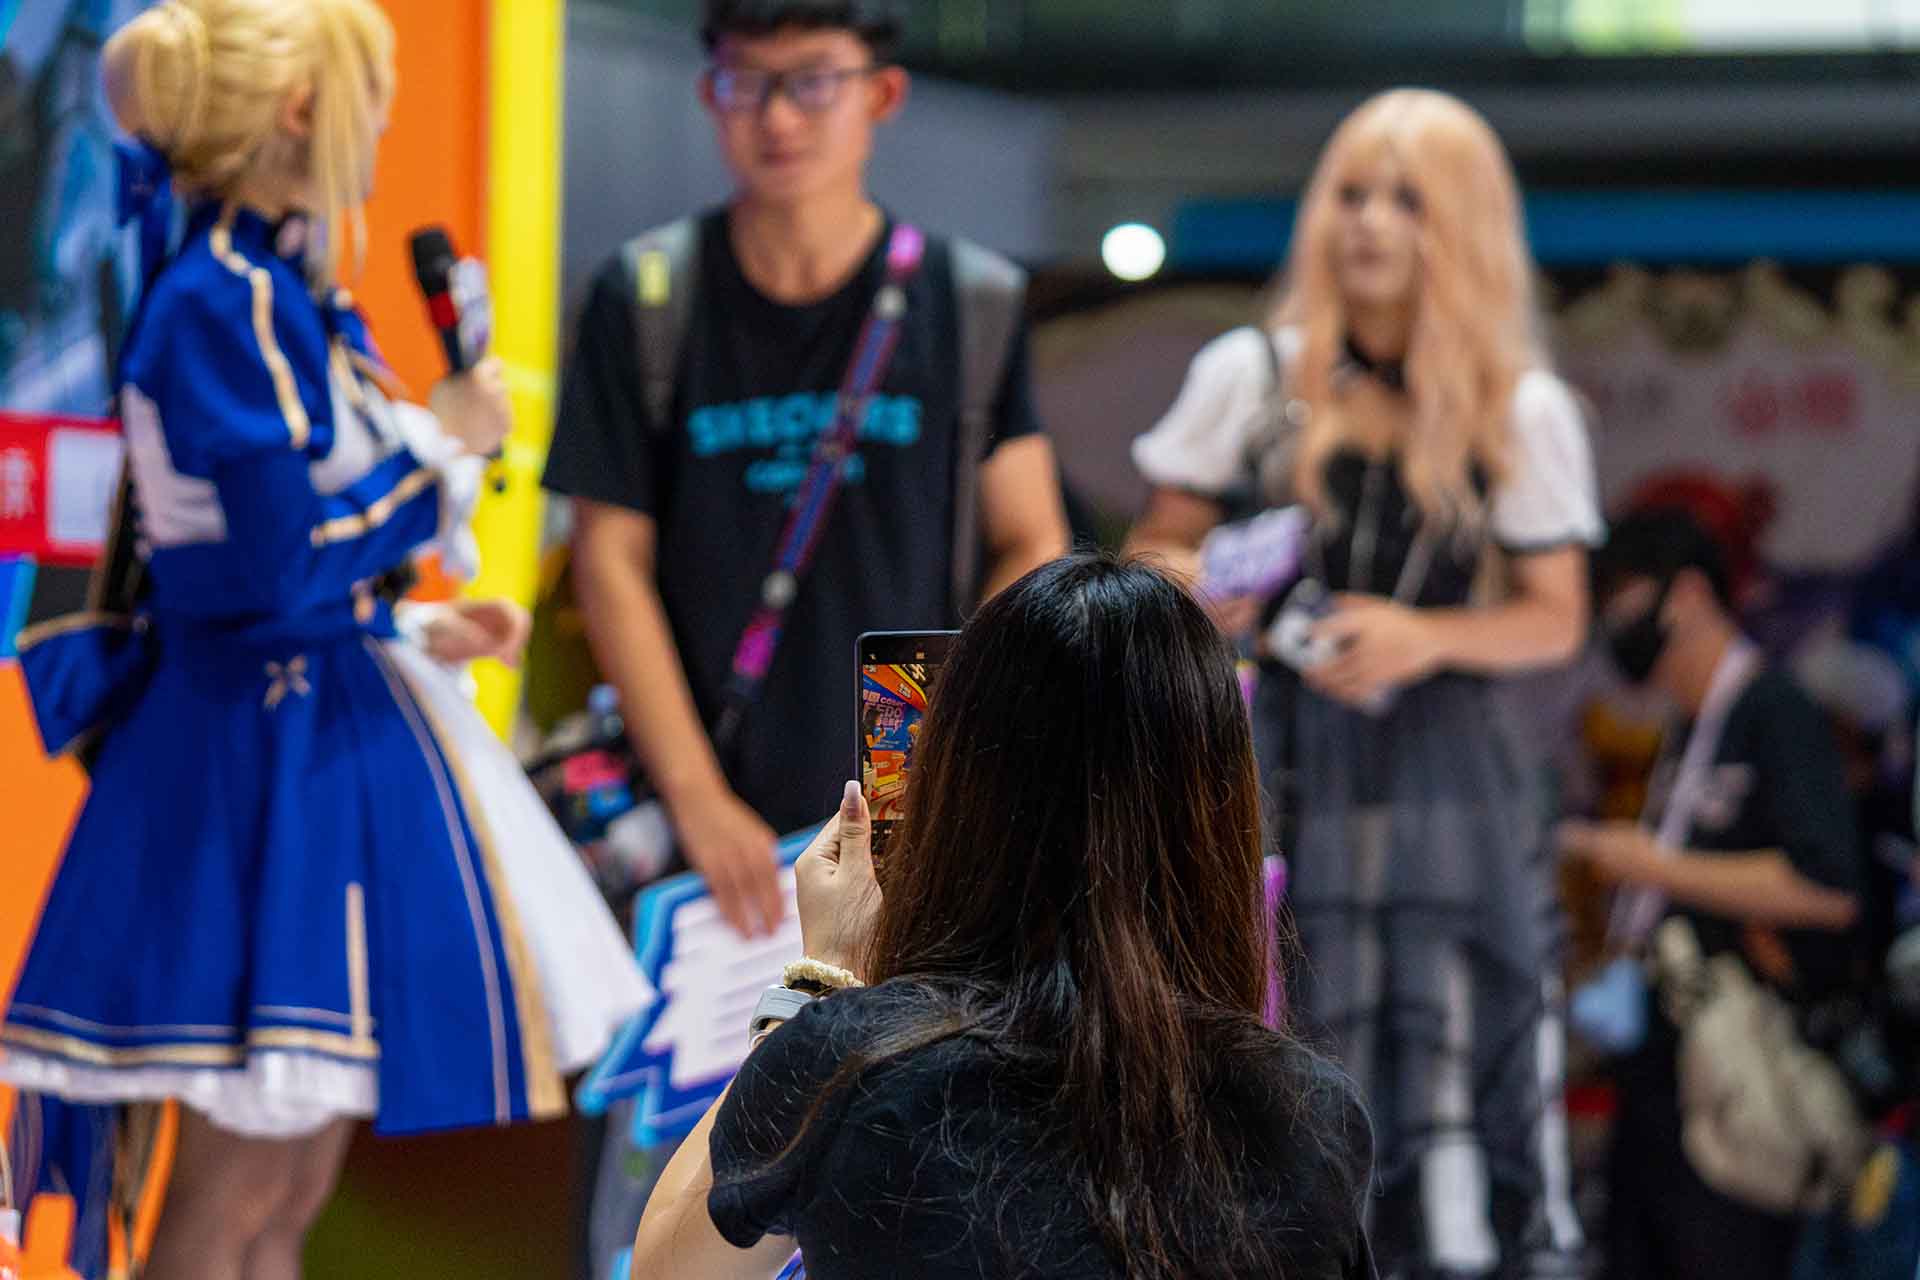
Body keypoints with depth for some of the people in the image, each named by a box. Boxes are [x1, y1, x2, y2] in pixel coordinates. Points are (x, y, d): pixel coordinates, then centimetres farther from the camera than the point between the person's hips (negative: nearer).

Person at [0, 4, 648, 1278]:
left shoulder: (278, 289, 12)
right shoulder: (221, 302, -17)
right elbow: (279, 565, -21)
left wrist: (416, 632, 15)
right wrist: (440, 446, -10)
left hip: (327, 729, 10)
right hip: (271, 756, -10)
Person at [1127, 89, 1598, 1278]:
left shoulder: (1524, 411, 5)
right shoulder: (1249, 375, 6)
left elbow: (1557, 618, 8)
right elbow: (1154, 549, 12)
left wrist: (1425, 637, -10)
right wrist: (1186, 585, -11)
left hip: (1436, 773, 0)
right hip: (1272, 766, 0)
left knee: (1448, 1072, -8)